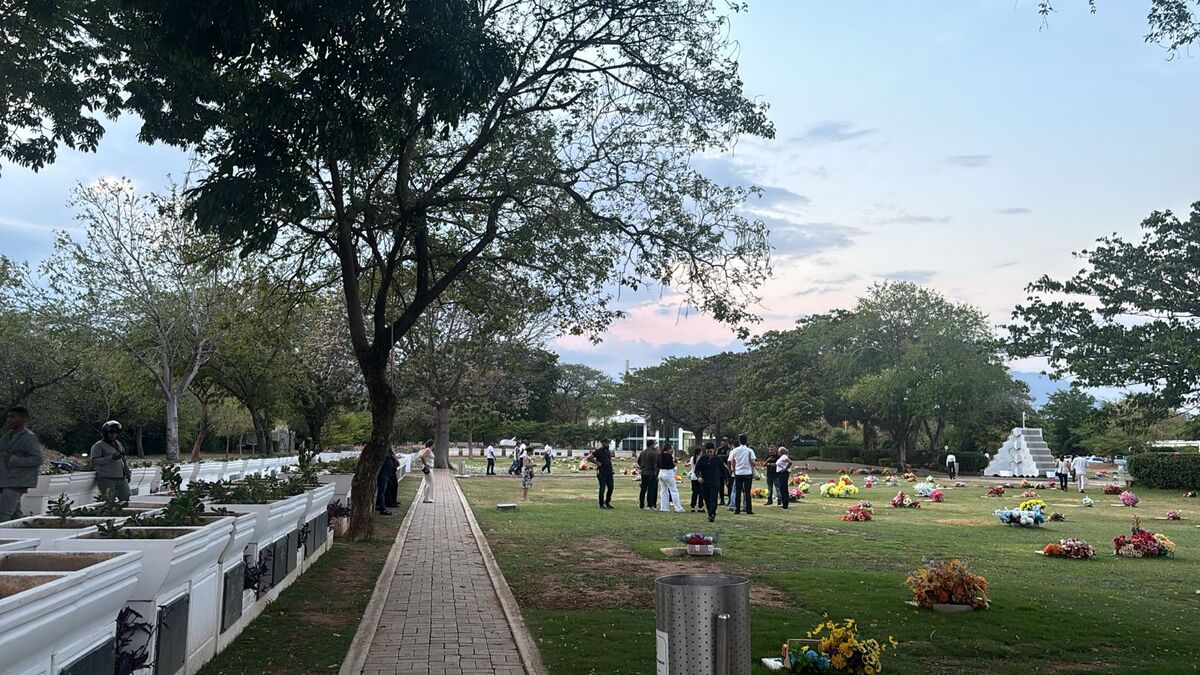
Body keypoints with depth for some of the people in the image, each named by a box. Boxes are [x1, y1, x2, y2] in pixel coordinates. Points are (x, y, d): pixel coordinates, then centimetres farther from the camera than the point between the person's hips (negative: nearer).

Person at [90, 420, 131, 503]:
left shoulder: (119, 444, 19)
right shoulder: (98, 445, -3)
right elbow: (94, 461, -16)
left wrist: (127, 473, 20)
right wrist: (111, 458, -24)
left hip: (121, 480, 7)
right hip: (106, 480, -7)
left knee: (126, 500, 6)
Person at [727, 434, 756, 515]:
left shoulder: (735, 451, 1)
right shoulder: (749, 451, -5)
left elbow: (732, 463, 4)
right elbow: (752, 462, -7)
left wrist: (734, 472, 15)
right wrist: (753, 472, 7)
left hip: (738, 473, 2)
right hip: (748, 473, -2)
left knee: (738, 492, 7)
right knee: (747, 492, 0)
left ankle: (737, 510, 8)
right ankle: (748, 510, -1)